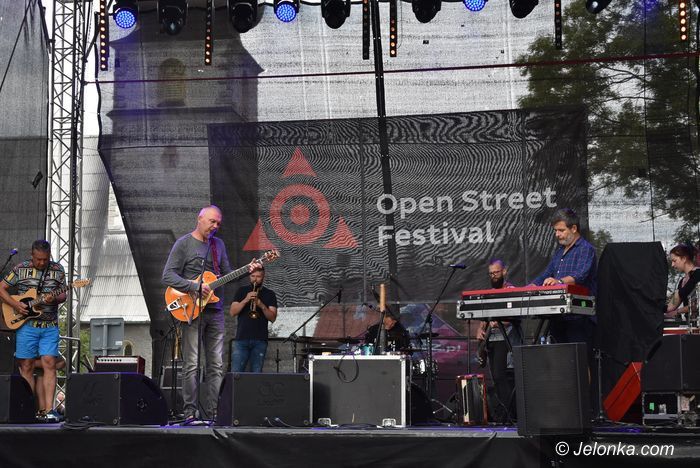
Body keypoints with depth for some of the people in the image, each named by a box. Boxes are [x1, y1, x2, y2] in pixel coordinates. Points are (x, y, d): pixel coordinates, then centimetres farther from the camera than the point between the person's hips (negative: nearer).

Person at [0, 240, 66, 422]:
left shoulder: (57, 270, 6)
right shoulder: (20, 269, 1)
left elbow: (63, 294, 9)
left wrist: (54, 299, -13)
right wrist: (15, 304, -9)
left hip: (50, 326, 0)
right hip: (26, 325, 0)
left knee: (49, 364, -10)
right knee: (26, 366, 0)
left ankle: (48, 409, -13)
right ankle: (40, 408, 6)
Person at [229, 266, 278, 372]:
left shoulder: (269, 294, 11)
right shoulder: (241, 291, 12)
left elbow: (273, 318, 2)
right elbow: (232, 312, 2)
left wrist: (262, 306, -15)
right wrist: (246, 300, -11)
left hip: (260, 340, 0)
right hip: (242, 338, 0)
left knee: (256, 373, -3)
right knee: (236, 372, -9)